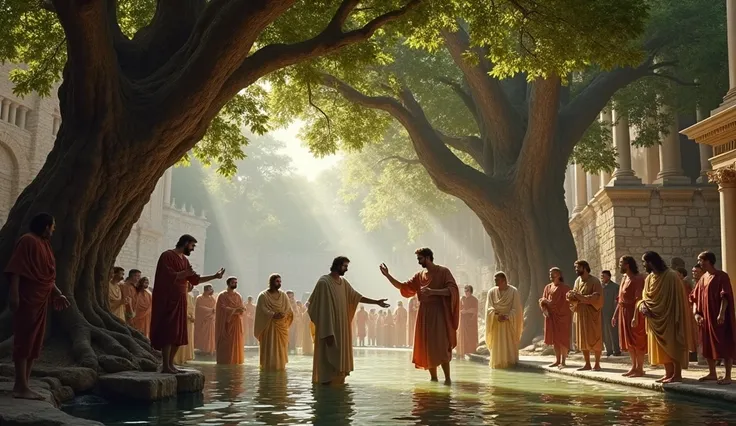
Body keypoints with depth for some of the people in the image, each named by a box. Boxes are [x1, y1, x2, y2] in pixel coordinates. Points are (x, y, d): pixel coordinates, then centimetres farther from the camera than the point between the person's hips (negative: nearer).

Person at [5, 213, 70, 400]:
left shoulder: (44, 244, 20)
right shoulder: (27, 241, -8)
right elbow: (16, 269, -16)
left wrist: (58, 294, 21)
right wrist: (14, 293, -23)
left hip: (40, 300, 10)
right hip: (27, 298, -10)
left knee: (35, 343, 8)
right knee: (24, 341, -10)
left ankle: (23, 385, 12)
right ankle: (21, 387, -10)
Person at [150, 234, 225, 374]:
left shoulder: (185, 260, 17)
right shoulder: (167, 256, -9)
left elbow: (194, 279, 21)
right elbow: (168, 276, -20)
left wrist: (214, 276, 17)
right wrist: (186, 273, -16)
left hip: (180, 301, 9)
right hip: (168, 300, -9)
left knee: (178, 333, 7)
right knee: (168, 332, -10)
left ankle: (170, 364, 12)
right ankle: (165, 366, -9)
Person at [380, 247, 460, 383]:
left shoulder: (443, 272, -4)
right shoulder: (419, 275, 12)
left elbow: (452, 289, -14)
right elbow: (403, 287, 12)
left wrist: (433, 291, -24)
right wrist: (387, 275, 3)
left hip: (438, 313, -6)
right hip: (424, 314, 6)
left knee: (440, 346, -11)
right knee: (427, 346, 5)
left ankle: (447, 377, -6)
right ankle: (433, 377, 12)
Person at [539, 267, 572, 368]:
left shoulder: (564, 288, -9)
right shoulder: (547, 287, 10)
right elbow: (543, 302, 7)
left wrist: (545, 300, -10)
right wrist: (545, 309, -13)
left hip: (562, 316, -6)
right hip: (551, 317, 6)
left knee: (562, 339, -5)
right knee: (554, 338, 8)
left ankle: (563, 361, 0)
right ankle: (557, 360, 14)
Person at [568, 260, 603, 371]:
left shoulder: (594, 281, -9)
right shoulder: (577, 281, 10)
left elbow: (597, 297, -19)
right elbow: (574, 299, 14)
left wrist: (581, 297, -25)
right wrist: (572, 296, -10)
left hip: (591, 314, -6)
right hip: (580, 314, 6)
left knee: (594, 339, -2)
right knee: (583, 339, 7)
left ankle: (597, 364, 5)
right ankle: (587, 364, 13)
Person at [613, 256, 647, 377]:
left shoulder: (638, 279, -14)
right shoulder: (624, 278, 14)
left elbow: (638, 299, -21)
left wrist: (635, 317, -27)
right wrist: (615, 314, 16)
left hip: (634, 313, -9)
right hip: (624, 312, 9)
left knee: (637, 341, -3)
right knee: (628, 340, 12)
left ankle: (640, 369, 3)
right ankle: (634, 366, 21)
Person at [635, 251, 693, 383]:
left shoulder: (671, 276, -14)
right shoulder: (649, 278, 9)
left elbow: (676, 299, -15)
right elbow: (645, 296, 9)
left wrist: (676, 318, -19)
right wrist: (642, 305, -13)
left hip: (669, 317, -8)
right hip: (655, 318, 8)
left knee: (672, 345, -4)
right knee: (662, 347, 9)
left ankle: (677, 374, 1)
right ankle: (669, 373, 15)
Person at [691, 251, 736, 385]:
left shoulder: (722, 276, -9)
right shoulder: (702, 278, 13)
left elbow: (725, 297, -17)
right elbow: (695, 298, 13)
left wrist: (721, 313, -26)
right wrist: (696, 313, 1)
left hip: (718, 317, -8)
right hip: (706, 318, 8)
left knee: (724, 346, -4)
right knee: (708, 345, 11)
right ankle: (712, 373, 21)